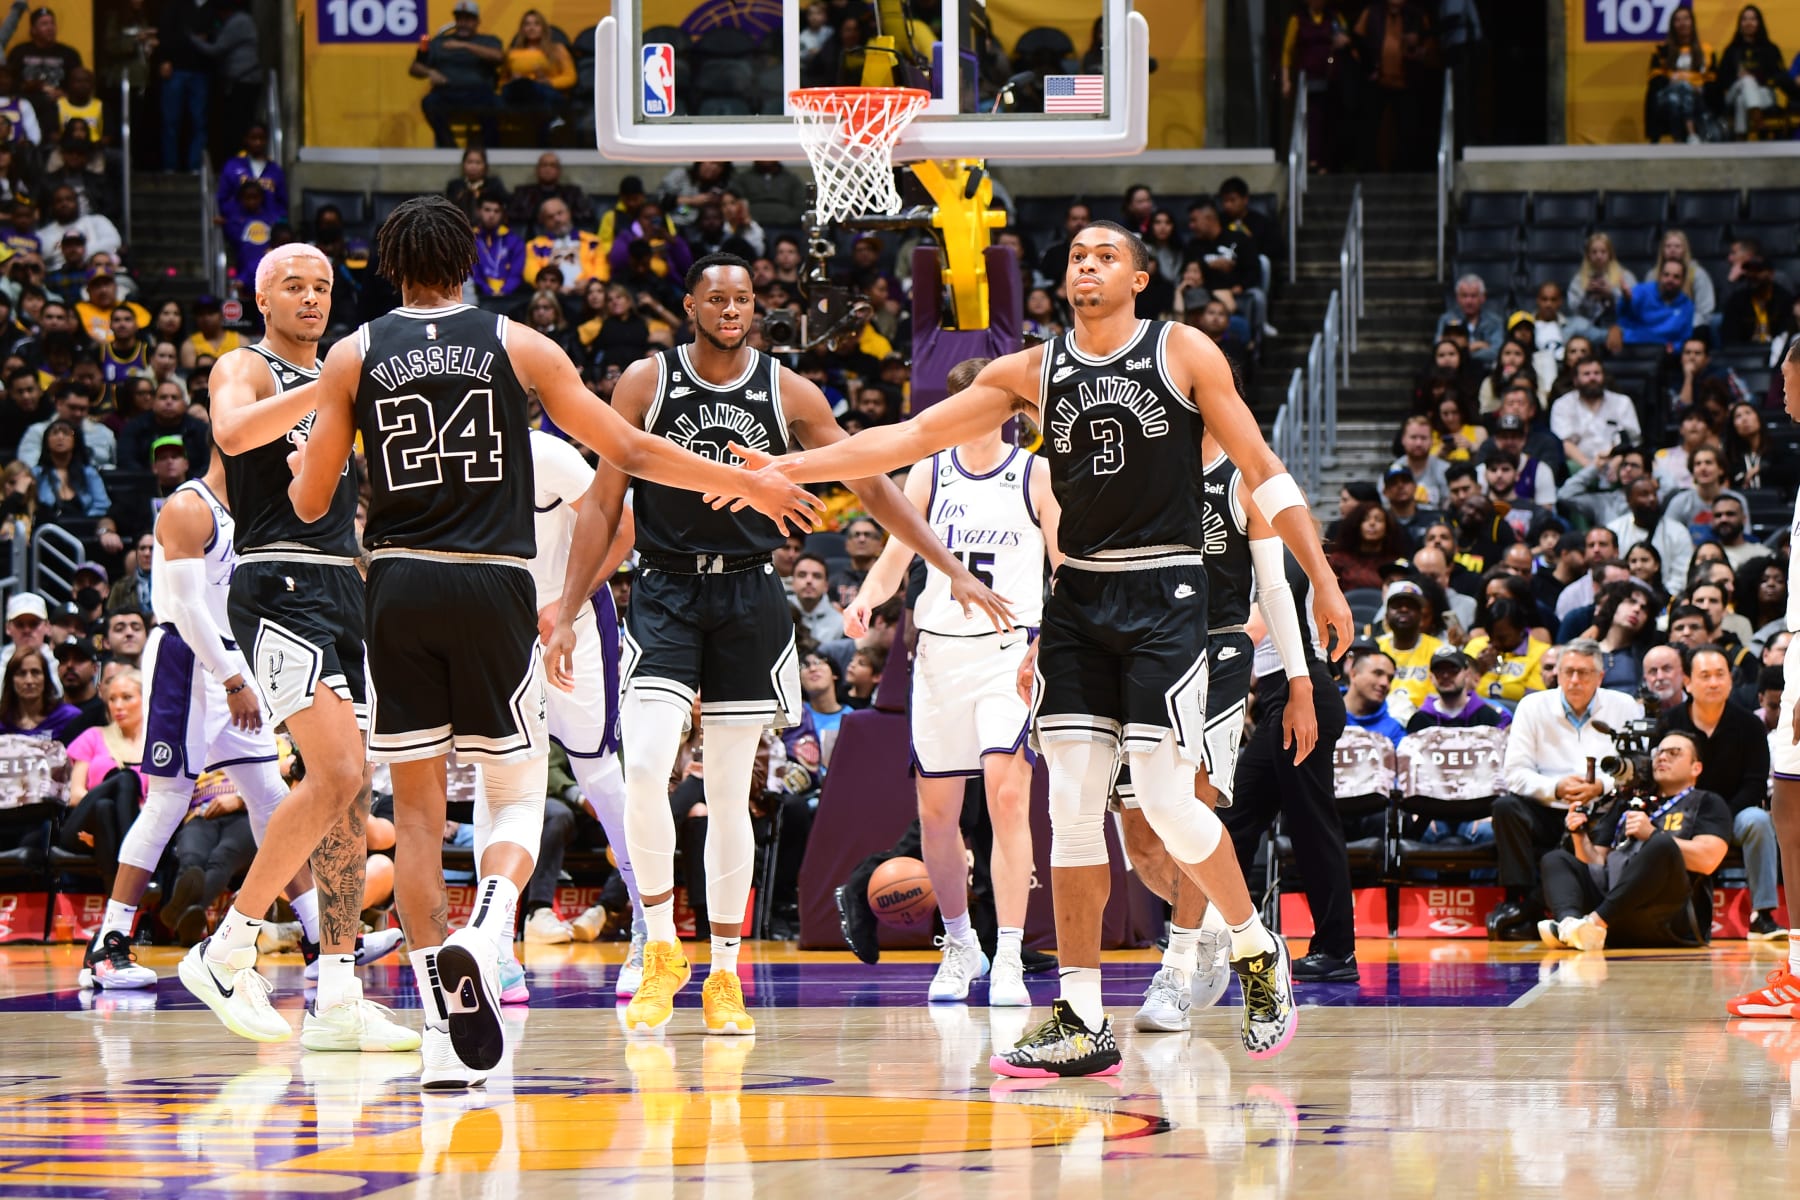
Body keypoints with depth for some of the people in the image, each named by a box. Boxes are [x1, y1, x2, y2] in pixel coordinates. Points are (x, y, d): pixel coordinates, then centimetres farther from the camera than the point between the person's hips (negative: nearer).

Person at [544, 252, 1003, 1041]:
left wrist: (954, 571, 2)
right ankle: (662, 953, -3)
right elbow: (603, 503, 1)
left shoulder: (789, 394, 1)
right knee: (643, 768, -18)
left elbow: (872, 484, 6)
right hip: (665, 594, -1)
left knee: (730, 794, 4)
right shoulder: (646, 384, -2)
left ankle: (725, 975, 13)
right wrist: (567, 614, -3)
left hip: (749, 598, 1)